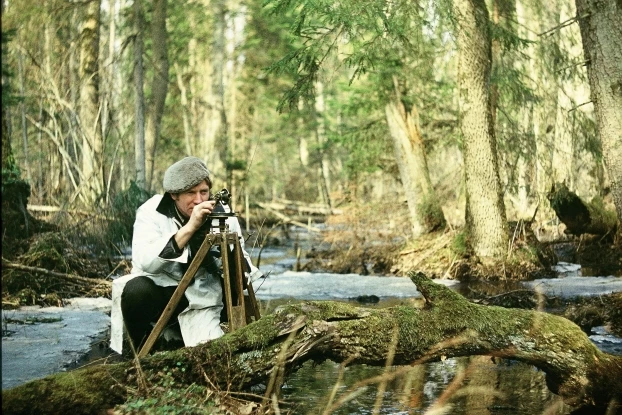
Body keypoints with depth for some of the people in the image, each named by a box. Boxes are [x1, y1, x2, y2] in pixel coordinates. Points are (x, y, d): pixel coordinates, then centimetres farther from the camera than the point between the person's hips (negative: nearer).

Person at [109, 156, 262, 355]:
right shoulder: (152, 211, -12)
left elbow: (244, 272, -6)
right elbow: (145, 262, -28)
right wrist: (189, 228, -36)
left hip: (201, 301, 1)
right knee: (136, 291, -34)